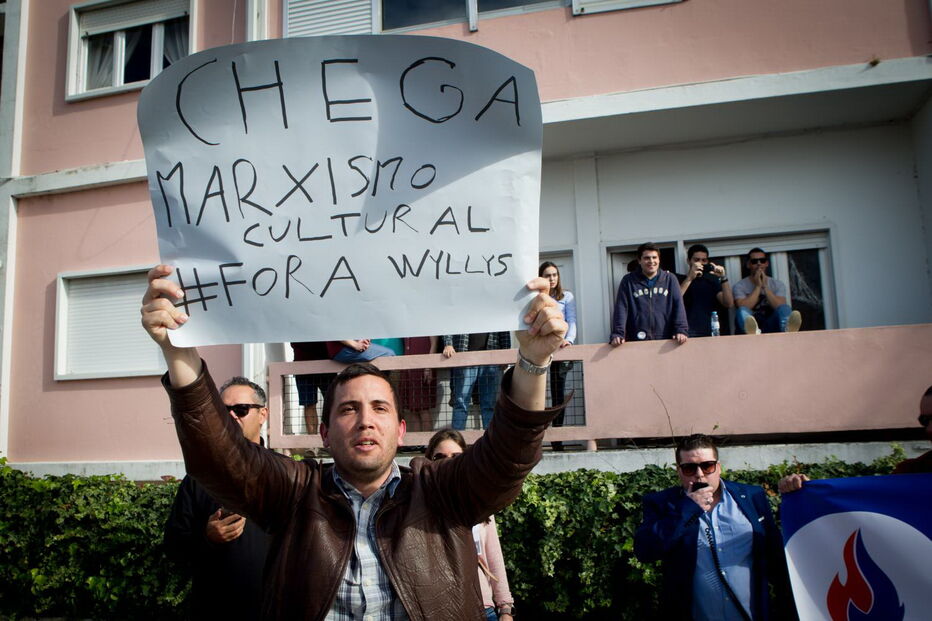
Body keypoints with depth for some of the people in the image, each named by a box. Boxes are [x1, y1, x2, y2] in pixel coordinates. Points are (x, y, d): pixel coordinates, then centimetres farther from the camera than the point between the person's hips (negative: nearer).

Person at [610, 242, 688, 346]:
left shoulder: (670, 279, 9)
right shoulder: (628, 281, 5)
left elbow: (678, 305, 2)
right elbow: (621, 308, -3)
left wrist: (681, 330, -13)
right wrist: (618, 334, -16)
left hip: (666, 341, 1)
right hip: (637, 342, -1)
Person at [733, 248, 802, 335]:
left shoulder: (778, 284, 15)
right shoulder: (740, 286, 9)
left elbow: (781, 307, -3)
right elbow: (742, 309, -10)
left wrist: (765, 287, -5)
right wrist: (758, 286, -4)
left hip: (771, 326, 2)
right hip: (749, 325, -2)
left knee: (784, 309, -27)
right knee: (742, 311, -34)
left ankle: (788, 329, -66)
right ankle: (753, 332, -72)